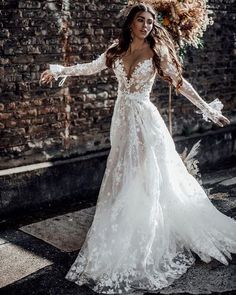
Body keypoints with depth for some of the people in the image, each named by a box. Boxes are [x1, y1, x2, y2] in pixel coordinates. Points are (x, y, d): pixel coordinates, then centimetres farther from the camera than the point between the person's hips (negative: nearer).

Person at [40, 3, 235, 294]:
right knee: (123, 181, 10)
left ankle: (149, 245, 11)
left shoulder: (157, 51, -4)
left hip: (145, 120, -4)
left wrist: (209, 111, -5)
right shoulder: (117, 50, 7)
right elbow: (92, 67, 18)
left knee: (148, 180, -1)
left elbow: (180, 82, -3)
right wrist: (59, 70, 11)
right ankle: (126, 244, 25)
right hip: (122, 119, 5)